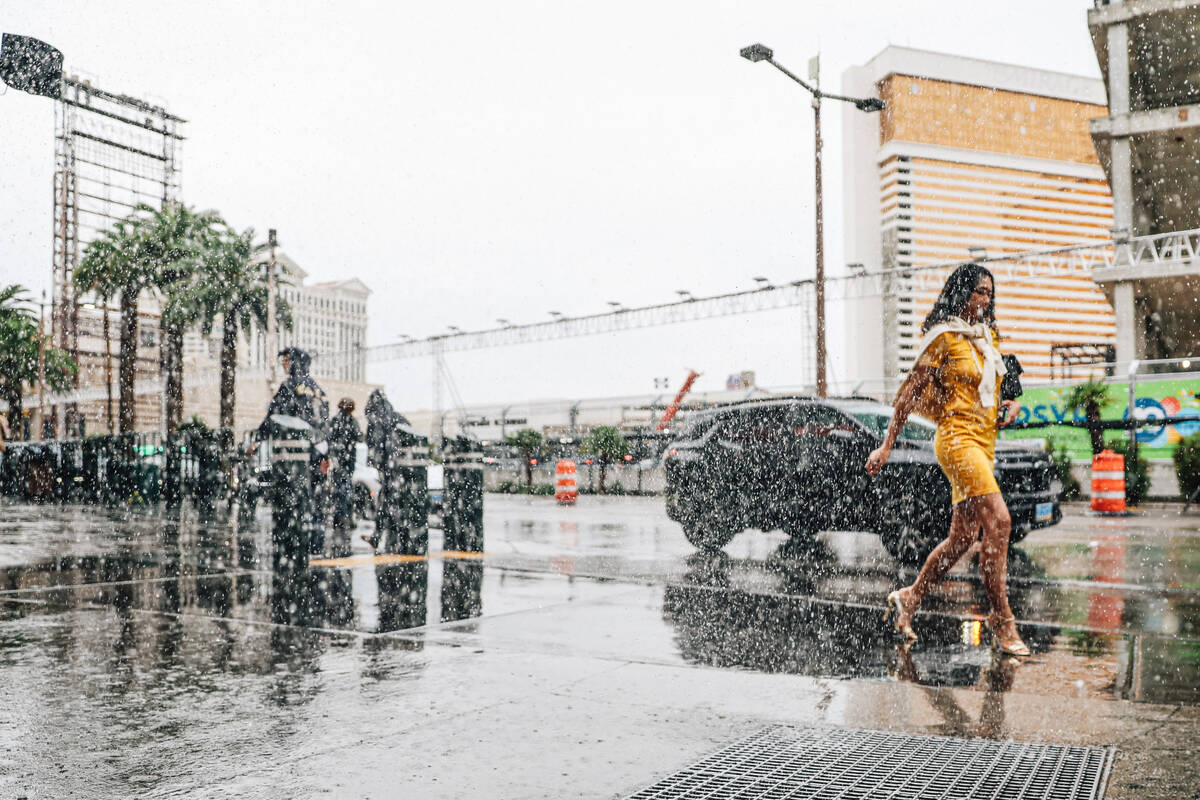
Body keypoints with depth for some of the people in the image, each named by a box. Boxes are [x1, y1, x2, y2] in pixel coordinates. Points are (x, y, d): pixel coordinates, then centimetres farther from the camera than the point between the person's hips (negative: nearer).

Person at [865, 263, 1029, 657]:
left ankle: (909, 598, 24)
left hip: (985, 443, 8)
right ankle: (1001, 621, -11)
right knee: (998, 522, -18)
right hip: (958, 437, -8)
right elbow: (911, 388, -7)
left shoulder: (987, 336, 18)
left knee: (963, 537, 8)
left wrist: (1012, 404, 6)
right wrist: (887, 445, -11)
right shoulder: (945, 336, -5)